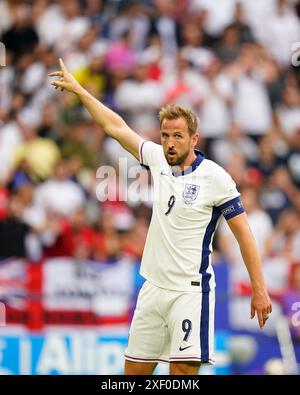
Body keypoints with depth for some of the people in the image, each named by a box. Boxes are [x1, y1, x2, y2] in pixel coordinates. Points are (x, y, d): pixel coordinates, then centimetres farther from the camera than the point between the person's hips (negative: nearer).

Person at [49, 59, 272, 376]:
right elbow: (116, 126, 17)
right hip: (153, 287, 6)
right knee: (135, 371, 8)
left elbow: (243, 234, -7)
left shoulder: (215, 177, -8)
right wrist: (77, 89, 22)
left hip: (191, 291, -6)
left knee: (183, 371, -15)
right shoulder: (159, 159, 7)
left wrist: (259, 290, -10)